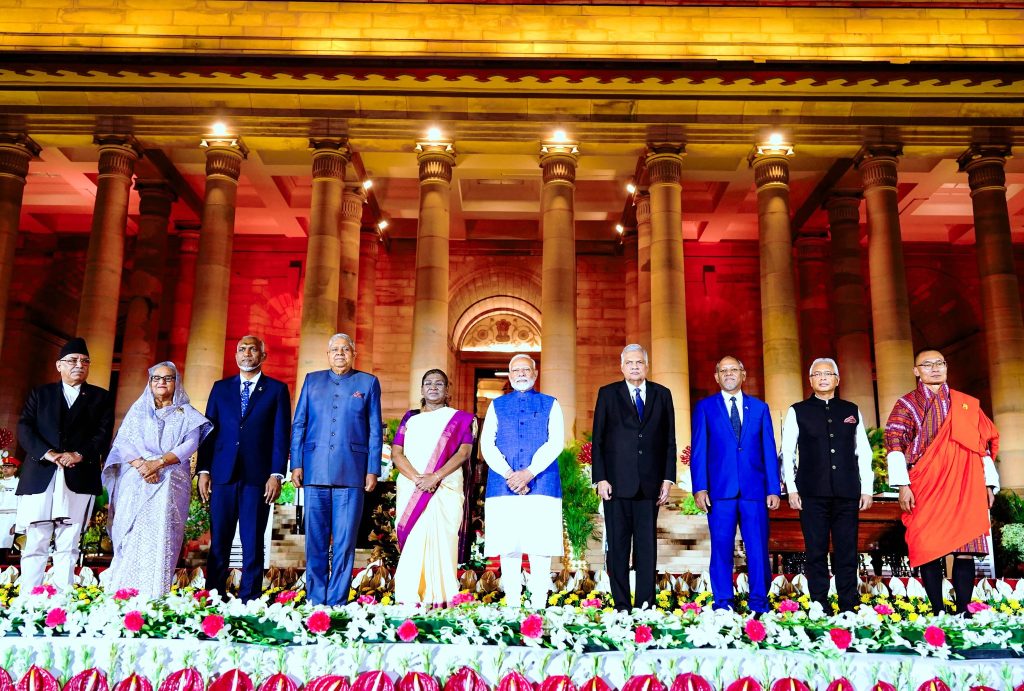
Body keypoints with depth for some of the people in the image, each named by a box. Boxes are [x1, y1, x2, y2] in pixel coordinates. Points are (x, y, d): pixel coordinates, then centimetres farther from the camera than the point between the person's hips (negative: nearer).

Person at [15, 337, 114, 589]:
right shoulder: (40, 393, 17)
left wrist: (79, 454, -13)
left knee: (68, 546, 0)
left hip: (79, 479, -1)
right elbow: (24, 429, 5)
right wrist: (47, 453, -11)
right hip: (40, 476, 1)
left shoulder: (101, 397, 15)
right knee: (35, 544, 0)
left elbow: (103, 434, 3)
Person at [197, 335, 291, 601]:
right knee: (218, 542, 4)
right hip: (223, 474, 2)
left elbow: (281, 436, 1)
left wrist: (277, 474, -8)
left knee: (253, 544, 2)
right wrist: (203, 470, 2)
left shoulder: (277, 389, 7)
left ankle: (249, 601, 8)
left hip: (258, 477, -2)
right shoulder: (221, 388, 15)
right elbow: (209, 430, 11)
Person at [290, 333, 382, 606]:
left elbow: (375, 430, 6)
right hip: (315, 470, 2)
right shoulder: (312, 380, 15)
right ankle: (315, 600, 12)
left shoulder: (368, 383, 10)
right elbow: (298, 425, 12)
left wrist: (373, 470, -1)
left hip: (352, 471, -1)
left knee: (344, 542, -2)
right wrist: (296, 464, 2)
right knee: (315, 540, 3)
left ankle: (336, 602, 6)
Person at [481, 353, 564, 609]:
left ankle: (538, 609, 2)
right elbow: (487, 445, 5)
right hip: (503, 487, 1)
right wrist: (509, 475, -10)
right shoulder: (497, 406, 15)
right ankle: (511, 607, 9)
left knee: (540, 550, -4)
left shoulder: (550, 405, 12)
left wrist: (529, 472, -13)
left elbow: (556, 442, -1)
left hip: (541, 486, -1)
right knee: (508, 550, 1)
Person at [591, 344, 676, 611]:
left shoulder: (662, 395, 10)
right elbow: (598, 440, 3)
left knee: (647, 546, 3)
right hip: (617, 483, -1)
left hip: (649, 483, 1)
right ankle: (621, 605, 10)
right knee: (618, 546, 3)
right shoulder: (608, 394, 6)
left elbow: (669, 441, 9)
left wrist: (668, 479, 2)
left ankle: (645, 604, 10)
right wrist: (600, 478, -5)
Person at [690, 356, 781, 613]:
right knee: (721, 549, 2)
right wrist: (700, 488, -7)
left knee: (758, 549, 2)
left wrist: (774, 489, 3)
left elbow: (769, 451, 10)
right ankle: (723, 605, 11)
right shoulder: (705, 407, 8)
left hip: (754, 489, 2)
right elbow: (699, 450, 2)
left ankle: (759, 604, 13)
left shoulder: (760, 408, 13)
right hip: (720, 489, -1)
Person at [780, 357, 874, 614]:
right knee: (816, 553, 2)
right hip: (812, 494, -2)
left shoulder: (852, 411, 13)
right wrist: (791, 489, -4)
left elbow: (863, 452, 12)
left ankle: (849, 609, 12)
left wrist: (867, 489, 6)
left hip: (847, 493, 2)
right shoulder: (797, 411, 6)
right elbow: (787, 453, 4)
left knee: (847, 553, 4)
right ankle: (820, 609, 9)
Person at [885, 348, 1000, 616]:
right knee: (929, 550, -3)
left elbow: (984, 444, 18)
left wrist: (989, 483, 11)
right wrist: (903, 486, -12)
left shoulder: (968, 404, 15)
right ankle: (938, 611, 4)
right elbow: (894, 444, -3)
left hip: (965, 488, 2)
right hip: (926, 489, -2)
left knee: (965, 550, -2)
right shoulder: (906, 405, 5)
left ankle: (963, 610, 5)